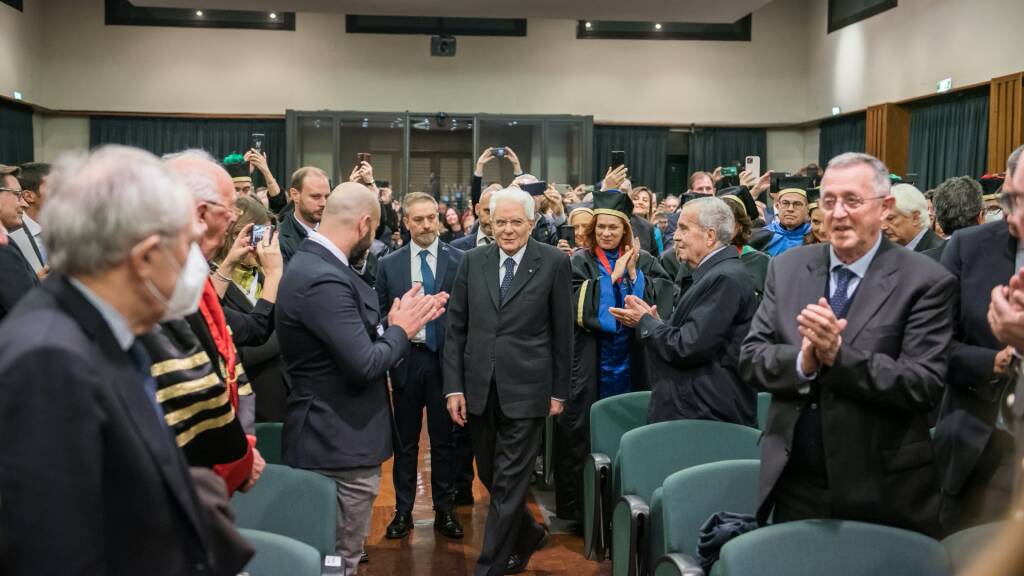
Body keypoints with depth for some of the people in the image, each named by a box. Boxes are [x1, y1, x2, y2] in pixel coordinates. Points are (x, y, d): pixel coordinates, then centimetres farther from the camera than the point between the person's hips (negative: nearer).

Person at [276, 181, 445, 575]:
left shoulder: (316, 264, 7)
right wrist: (400, 330, -11)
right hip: (340, 442, -10)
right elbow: (364, 365, -27)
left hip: (332, 435, 10)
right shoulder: (324, 280, -26)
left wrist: (400, 321, 3)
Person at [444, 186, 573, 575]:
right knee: (490, 476, 16)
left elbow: (562, 333, 0)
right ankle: (528, 535, 40)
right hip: (479, 388, 4)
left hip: (526, 389, -4)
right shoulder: (472, 261, 4)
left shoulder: (554, 263, -4)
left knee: (509, 483, 0)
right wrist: (454, 386, 0)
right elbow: (456, 328, 5)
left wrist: (560, 390, 1)